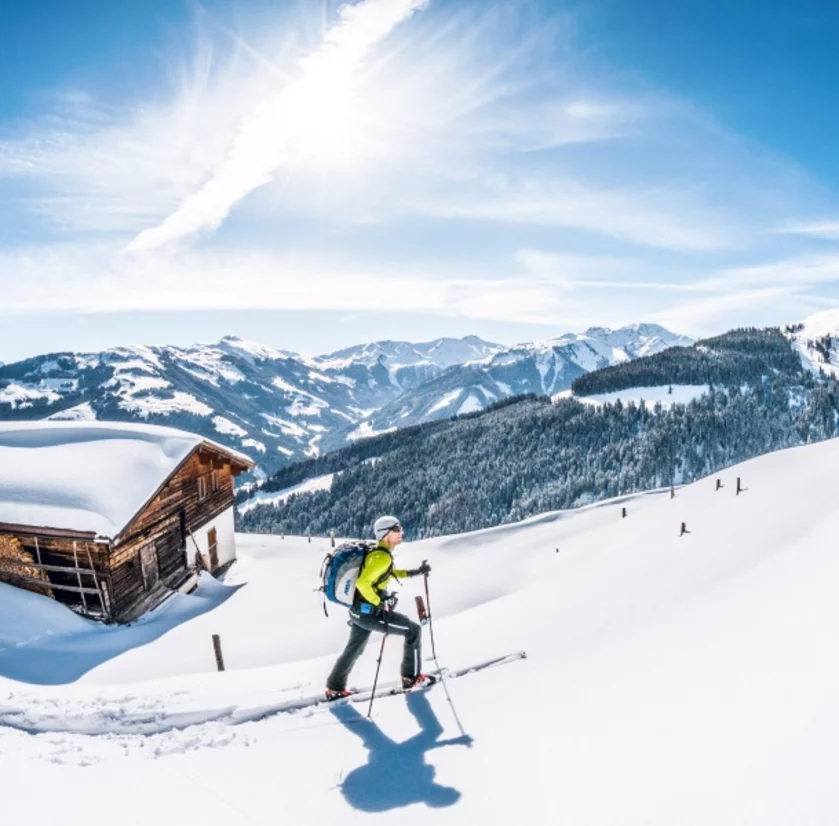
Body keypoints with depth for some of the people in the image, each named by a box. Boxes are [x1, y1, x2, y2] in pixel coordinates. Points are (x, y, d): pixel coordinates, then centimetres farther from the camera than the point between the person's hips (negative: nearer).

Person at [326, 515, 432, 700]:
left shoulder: (376, 552, 8)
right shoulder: (382, 557, -22)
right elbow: (363, 583, -30)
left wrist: (414, 572, 19)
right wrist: (381, 603, -20)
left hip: (359, 609, 10)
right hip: (369, 612, -10)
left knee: (354, 649, 26)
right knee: (413, 630, 1)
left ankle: (335, 689, 39)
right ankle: (412, 678, 11)